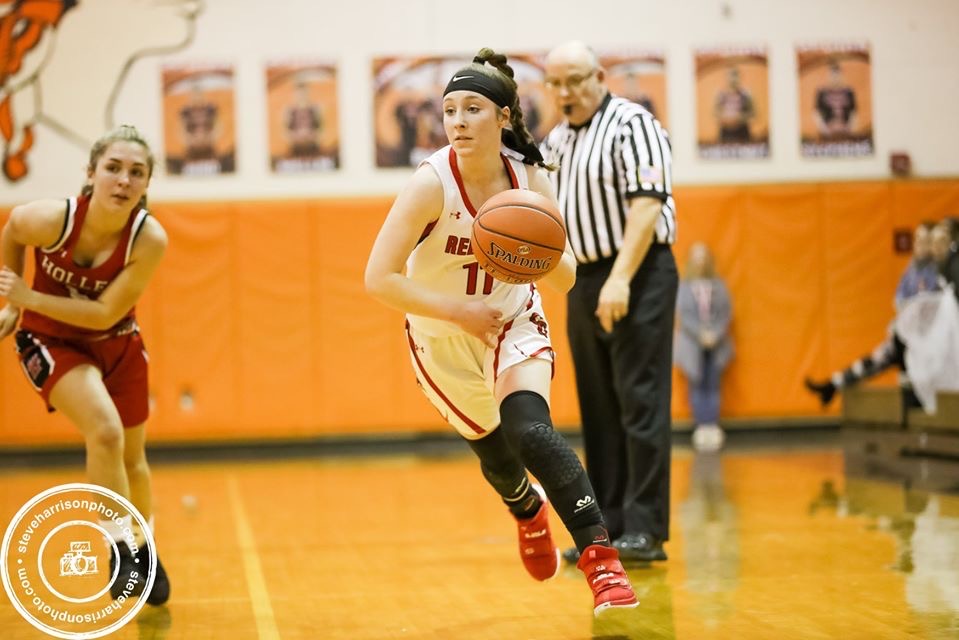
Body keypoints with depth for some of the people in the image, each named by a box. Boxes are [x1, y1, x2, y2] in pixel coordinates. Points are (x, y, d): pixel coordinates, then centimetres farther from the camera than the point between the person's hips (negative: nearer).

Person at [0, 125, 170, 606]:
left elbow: (106, 313, -24)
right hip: (51, 340, -2)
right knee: (105, 432, -26)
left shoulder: (149, 239, -28)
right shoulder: (51, 218, -30)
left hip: (116, 343, 2)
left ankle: (144, 548, 43)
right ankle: (118, 555, -10)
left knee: (132, 457, 16)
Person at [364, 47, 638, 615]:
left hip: (515, 323, 0)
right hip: (443, 340, 0)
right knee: (494, 450, 16)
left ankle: (602, 560, -27)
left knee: (531, 430, -25)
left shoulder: (529, 176, -15)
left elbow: (566, 279, -8)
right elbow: (379, 279, -27)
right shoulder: (432, 184, -26)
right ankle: (529, 511, 52)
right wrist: (458, 309, -29)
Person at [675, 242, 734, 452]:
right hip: (692, 344, -1)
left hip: (716, 344, 1)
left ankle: (713, 427, -6)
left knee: (713, 386, -3)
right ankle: (701, 427, -5)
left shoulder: (719, 285, 5)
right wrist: (701, 335, -12)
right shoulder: (683, 287, 1)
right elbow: (683, 315, -4)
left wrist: (715, 334, -10)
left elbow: (727, 312, 2)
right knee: (697, 386, -4)